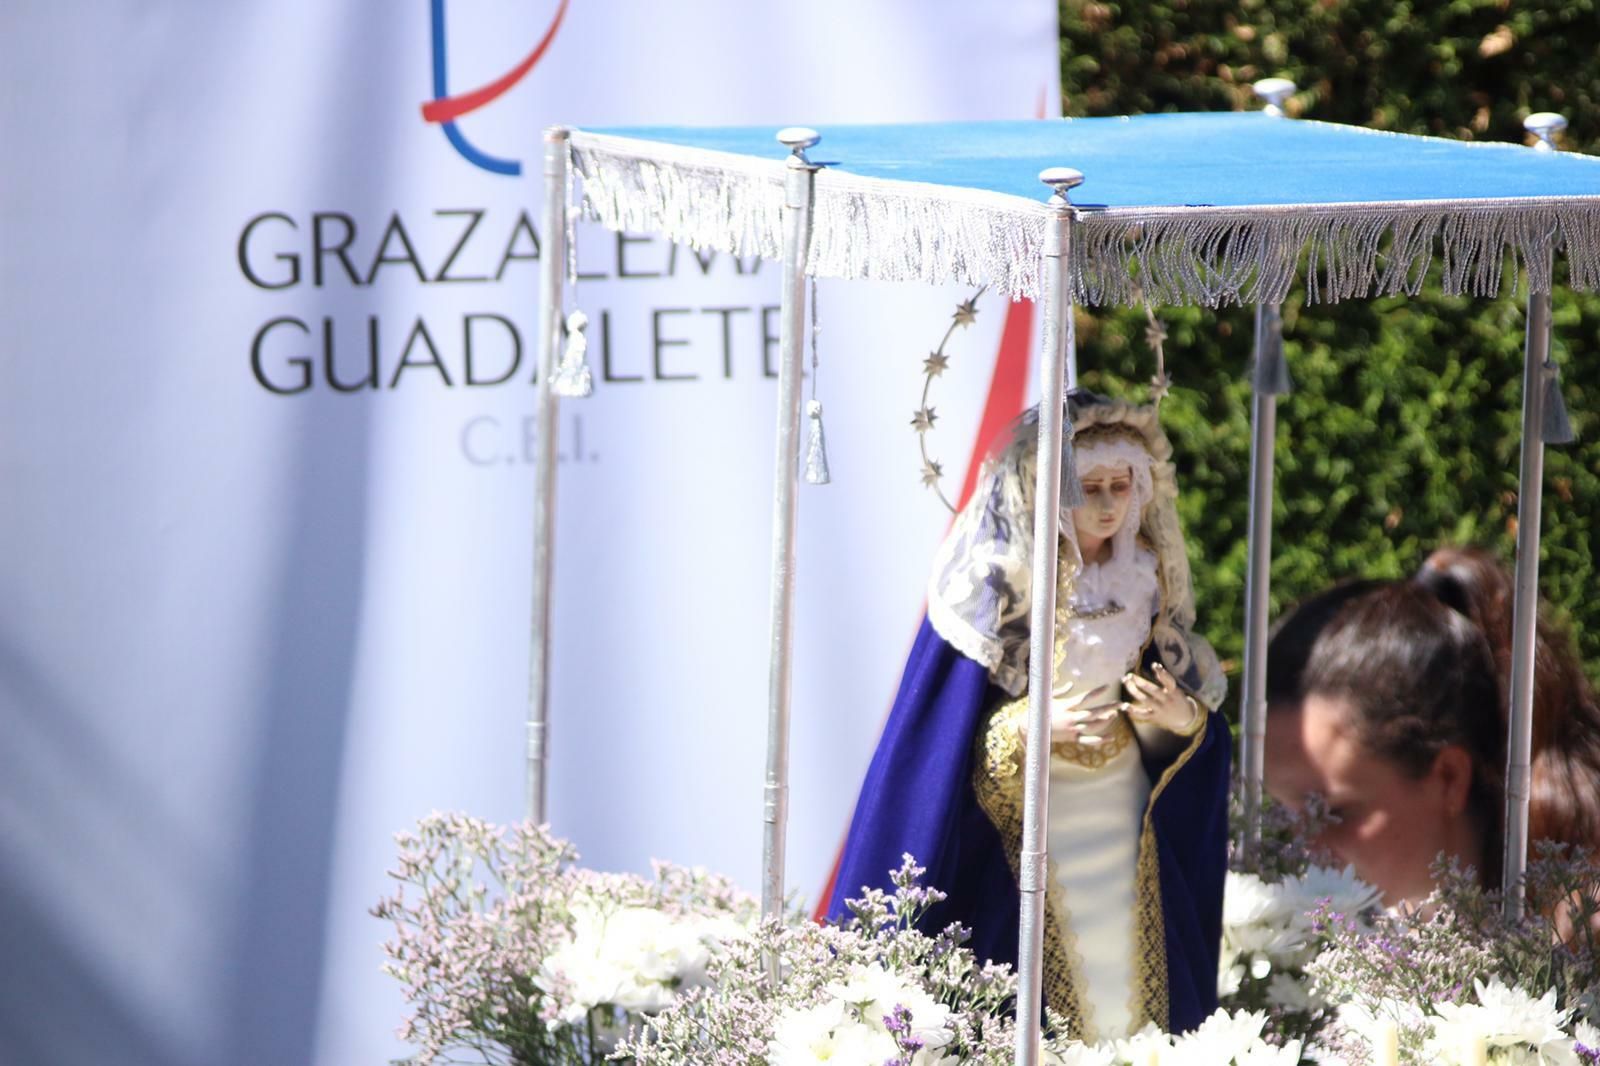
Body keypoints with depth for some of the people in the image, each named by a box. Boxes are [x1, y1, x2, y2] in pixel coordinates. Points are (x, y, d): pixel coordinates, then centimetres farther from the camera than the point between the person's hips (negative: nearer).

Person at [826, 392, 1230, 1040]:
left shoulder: (1144, 577, 2)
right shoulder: (996, 584, -13)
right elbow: (949, 722, -12)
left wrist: (1184, 717, -11)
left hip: (1122, 810, 5)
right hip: (1025, 812, -5)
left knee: (1131, 997, 6)